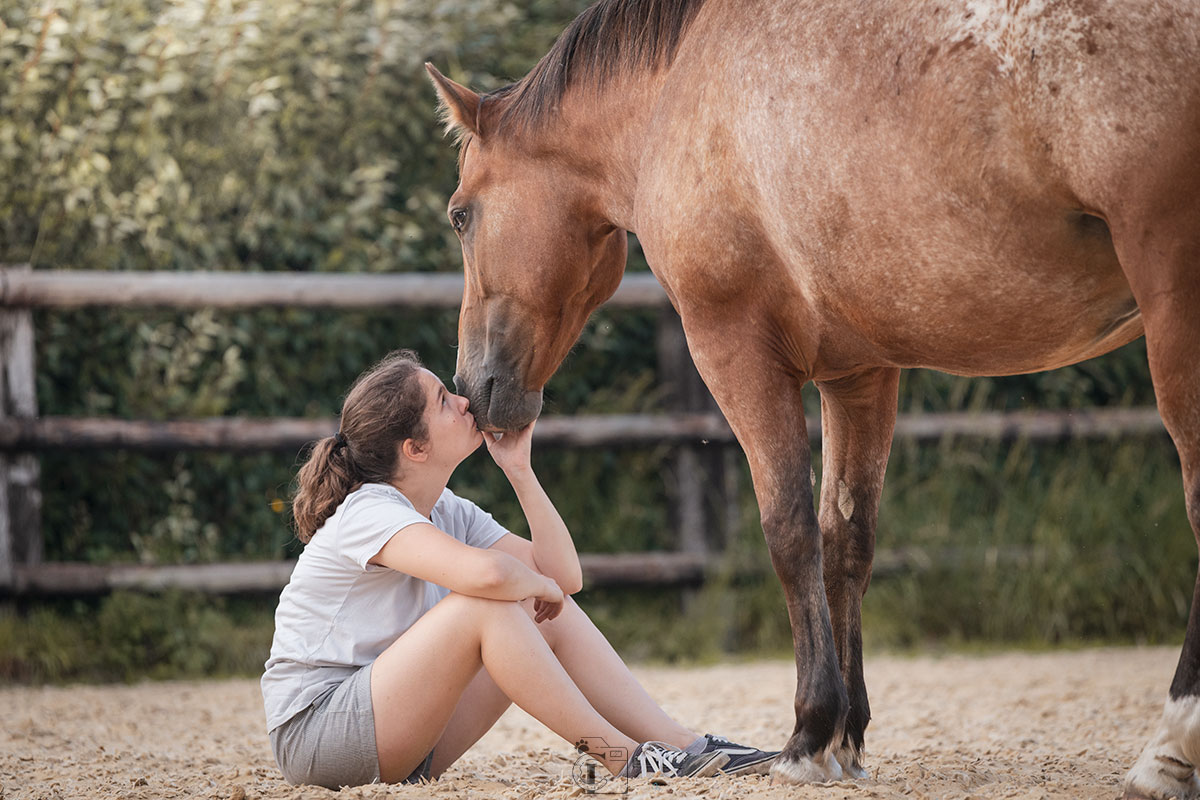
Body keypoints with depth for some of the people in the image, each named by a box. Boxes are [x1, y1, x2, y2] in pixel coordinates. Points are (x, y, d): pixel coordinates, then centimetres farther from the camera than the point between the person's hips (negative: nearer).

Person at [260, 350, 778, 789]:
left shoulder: (449, 513, 10)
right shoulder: (367, 513, -19)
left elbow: (564, 576, 4)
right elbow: (486, 572, -37)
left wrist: (518, 470, -1)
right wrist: (535, 586, -14)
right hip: (314, 736, -9)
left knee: (552, 616, 1)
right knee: (484, 604, -26)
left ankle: (682, 745, -4)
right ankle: (624, 758, -19)